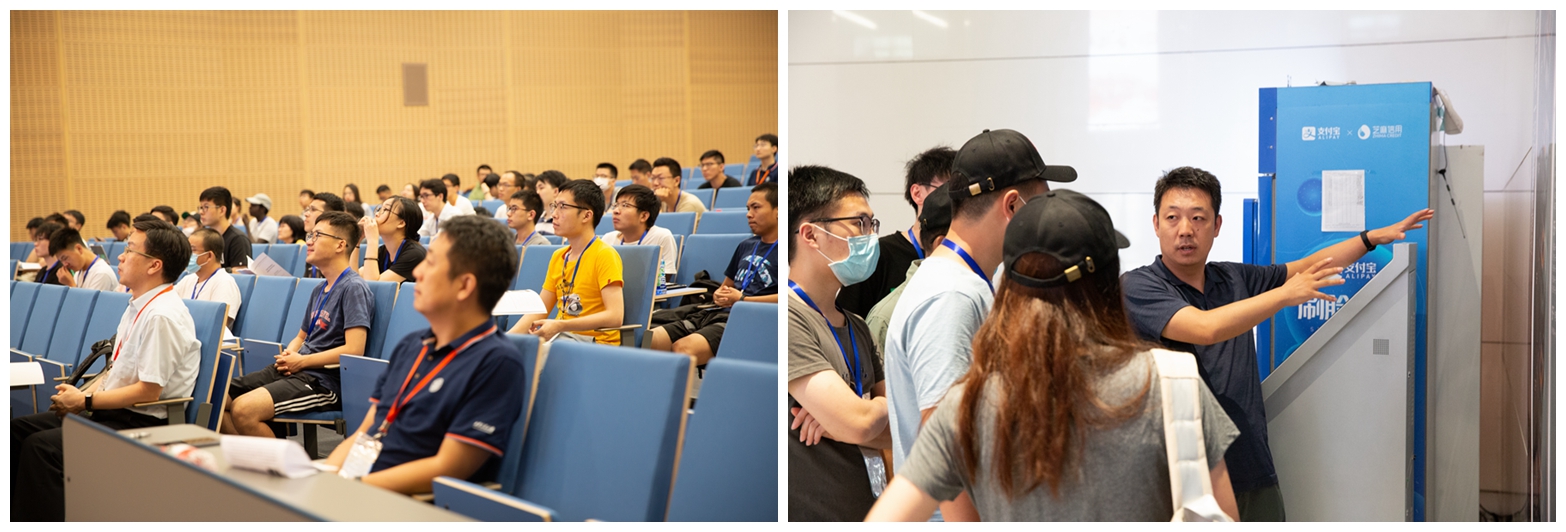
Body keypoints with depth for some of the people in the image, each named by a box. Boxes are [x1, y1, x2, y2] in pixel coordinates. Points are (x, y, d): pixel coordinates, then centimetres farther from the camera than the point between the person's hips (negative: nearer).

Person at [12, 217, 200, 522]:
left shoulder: (162, 316, -20)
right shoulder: (138, 305, 10)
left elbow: (148, 391, -22)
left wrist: (85, 402, -13)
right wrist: (81, 395, 1)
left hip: (145, 422, -10)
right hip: (112, 411, 10)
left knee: (43, 446, -23)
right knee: (17, 429, 8)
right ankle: (16, 516, 10)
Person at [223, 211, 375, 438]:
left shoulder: (353, 288, -10)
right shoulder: (319, 290, 20)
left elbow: (354, 349, -19)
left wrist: (301, 361, -11)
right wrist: (287, 355, 5)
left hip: (325, 381, -9)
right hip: (295, 369, 9)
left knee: (244, 409, -27)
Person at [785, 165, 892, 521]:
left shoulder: (855, 327, 12)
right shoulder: (791, 318, -16)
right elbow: (860, 423, -22)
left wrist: (837, 425, -13)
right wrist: (889, 403, 0)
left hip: (865, 512, 8)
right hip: (808, 515, -8)